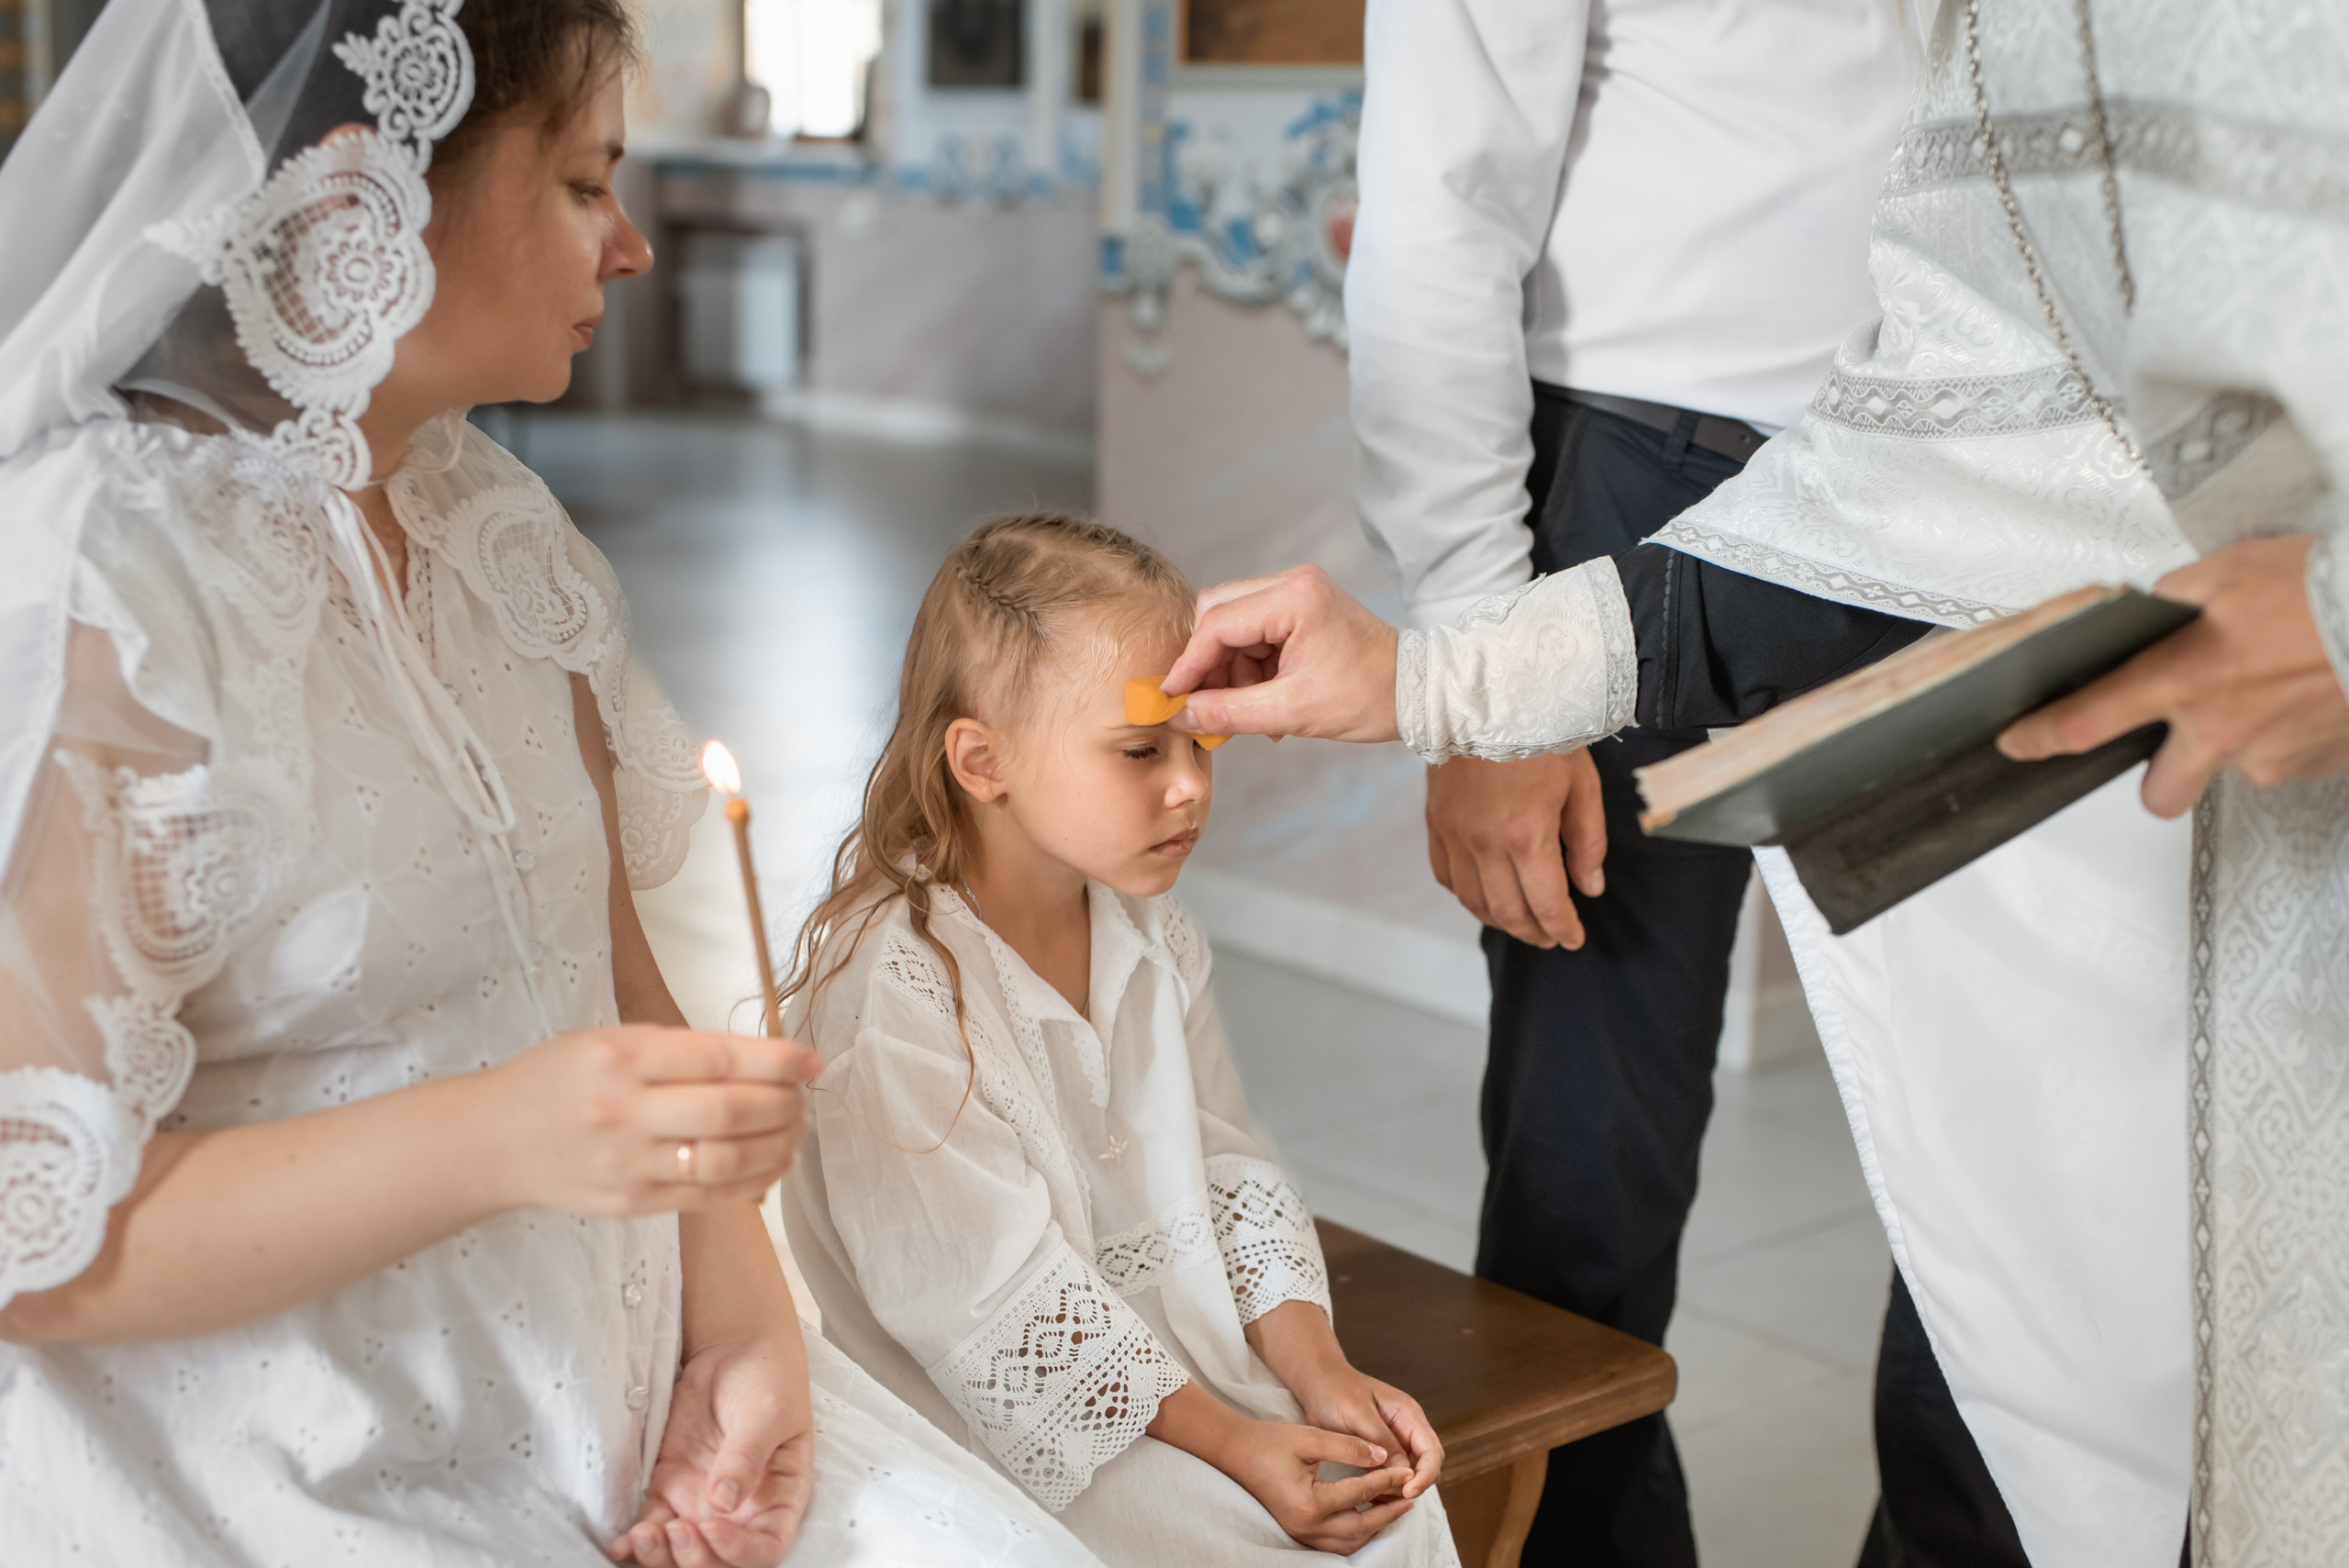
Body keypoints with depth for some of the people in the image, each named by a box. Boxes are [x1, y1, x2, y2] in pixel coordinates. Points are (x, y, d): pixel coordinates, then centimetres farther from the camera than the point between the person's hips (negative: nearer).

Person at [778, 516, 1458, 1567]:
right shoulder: (892, 989, -23)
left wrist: (1318, 1372, -8)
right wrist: (1225, 1442, -21)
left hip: (1173, 1343, 7)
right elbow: (992, 1300, -22)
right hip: (989, 1415, -6)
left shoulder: (1152, 936, 2)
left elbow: (1222, 1165, 6)